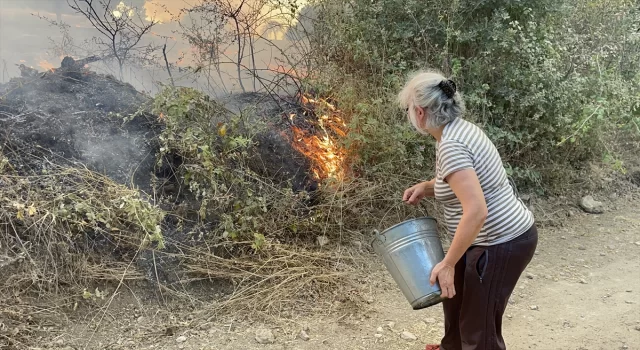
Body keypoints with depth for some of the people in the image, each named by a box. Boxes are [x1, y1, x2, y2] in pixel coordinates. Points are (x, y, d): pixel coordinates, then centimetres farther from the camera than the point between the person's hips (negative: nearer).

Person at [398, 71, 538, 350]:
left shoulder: (450, 146, -26)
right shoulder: (460, 128, 5)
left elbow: (476, 212, -33)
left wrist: (447, 264, -28)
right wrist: (427, 187, 9)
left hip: (501, 244, -11)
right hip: (507, 233, 11)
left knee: (480, 324, 3)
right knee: (455, 291, 29)